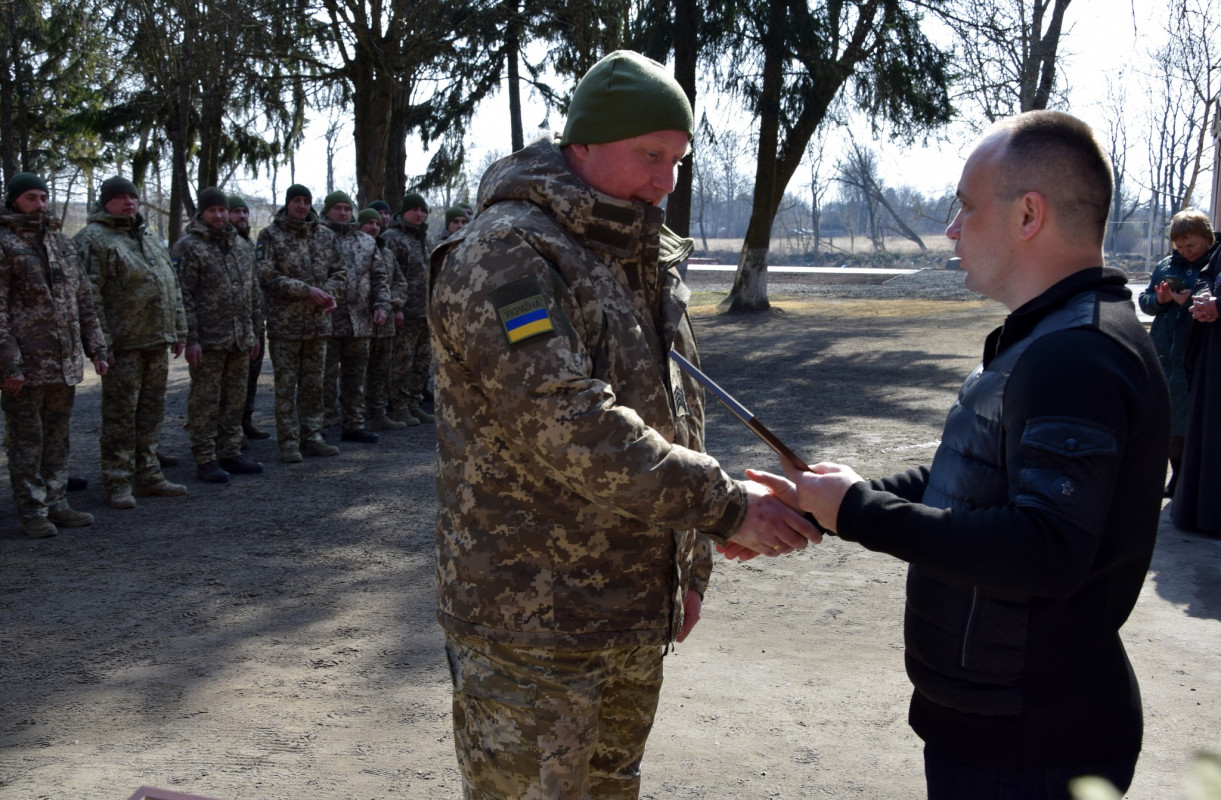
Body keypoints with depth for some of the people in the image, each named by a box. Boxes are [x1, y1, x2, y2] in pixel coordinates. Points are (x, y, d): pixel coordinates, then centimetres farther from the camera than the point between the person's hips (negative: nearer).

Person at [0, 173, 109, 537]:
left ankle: (54, 503, 21)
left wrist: (95, 348, 12)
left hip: (66, 363, 6)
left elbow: (83, 300, 19)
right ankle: (32, 511, 9)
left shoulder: (63, 243, 15)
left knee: (57, 438, 12)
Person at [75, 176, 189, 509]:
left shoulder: (150, 238, 19)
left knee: (152, 410, 12)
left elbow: (173, 289, 22)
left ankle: (148, 475, 22)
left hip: (157, 343, 7)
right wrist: (101, 343, -19)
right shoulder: (93, 239, -6)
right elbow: (90, 296, -13)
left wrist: (179, 332, 16)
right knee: (120, 413, -2)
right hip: (123, 344, -7)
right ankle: (118, 483, 4)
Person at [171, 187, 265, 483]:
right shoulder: (188, 247, -6)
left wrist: (256, 333, 16)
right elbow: (182, 297, -12)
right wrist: (190, 339, -17)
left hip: (240, 341, 7)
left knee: (235, 400, 12)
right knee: (205, 402, -1)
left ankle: (230, 453, 22)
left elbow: (254, 294, 20)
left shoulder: (242, 246, 15)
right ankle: (205, 460, 5)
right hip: (208, 341, -6)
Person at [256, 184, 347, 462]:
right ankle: (288, 442, 5)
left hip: (318, 323, 4)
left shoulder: (325, 235, 11)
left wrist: (328, 292, -7)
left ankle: (311, 437, 19)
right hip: (285, 324, -4)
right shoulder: (270, 235, -3)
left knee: (313, 384, 11)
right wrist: (306, 290, -17)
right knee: (286, 385, 0)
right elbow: (267, 276, -12)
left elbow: (339, 271, 14)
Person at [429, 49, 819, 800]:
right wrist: (725, 505, -25)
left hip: (638, 617, 8)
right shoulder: (506, 255, -17)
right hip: (530, 625, -8)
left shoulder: (648, 262, 12)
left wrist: (689, 562, 16)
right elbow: (571, 428, -27)